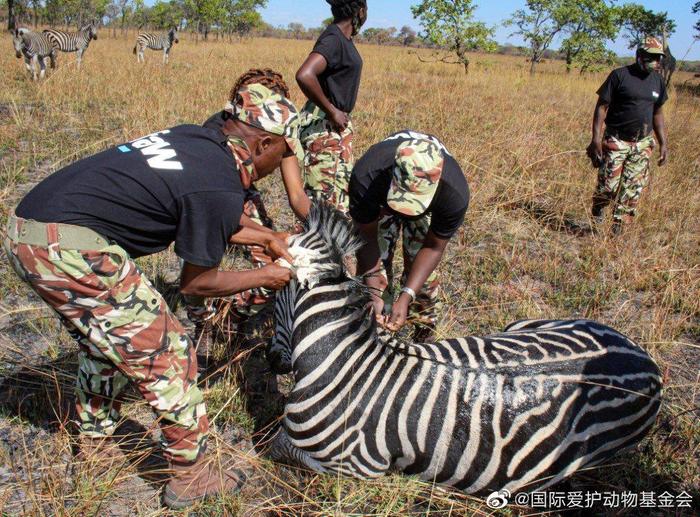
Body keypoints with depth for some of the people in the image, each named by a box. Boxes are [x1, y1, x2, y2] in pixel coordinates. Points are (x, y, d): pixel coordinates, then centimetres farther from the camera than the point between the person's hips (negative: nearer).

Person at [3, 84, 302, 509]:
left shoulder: (196, 139, 11)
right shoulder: (223, 187, -13)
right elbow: (196, 282, -1)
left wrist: (263, 238, 33)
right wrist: (263, 277, 12)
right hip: (70, 247, -10)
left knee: (105, 343, 27)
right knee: (167, 355, 3)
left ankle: (96, 446, 46)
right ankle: (193, 473, 18)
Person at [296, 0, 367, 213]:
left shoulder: (344, 38, 10)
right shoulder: (333, 39, -19)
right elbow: (304, 76, -34)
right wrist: (332, 111, -23)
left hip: (338, 124, 10)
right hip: (324, 127, -10)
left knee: (342, 188, 17)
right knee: (325, 195, -5)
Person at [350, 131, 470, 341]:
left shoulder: (455, 194, -41)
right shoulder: (365, 177, -43)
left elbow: (433, 247, -25)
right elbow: (367, 238, -29)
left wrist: (406, 297, -33)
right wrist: (374, 294, -36)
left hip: (431, 206, 0)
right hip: (381, 198, 1)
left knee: (419, 264, -7)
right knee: (376, 261, -7)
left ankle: (425, 330, 15)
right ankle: (380, 326, 13)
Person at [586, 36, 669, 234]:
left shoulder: (658, 81, 10)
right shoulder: (620, 75, -7)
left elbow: (658, 113, 19)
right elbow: (601, 107, -8)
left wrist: (663, 143, 14)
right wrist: (596, 138, -17)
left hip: (643, 145, 5)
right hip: (616, 142, -5)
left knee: (633, 189, 2)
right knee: (608, 186, -8)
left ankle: (618, 228, 12)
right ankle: (596, 210, 22)